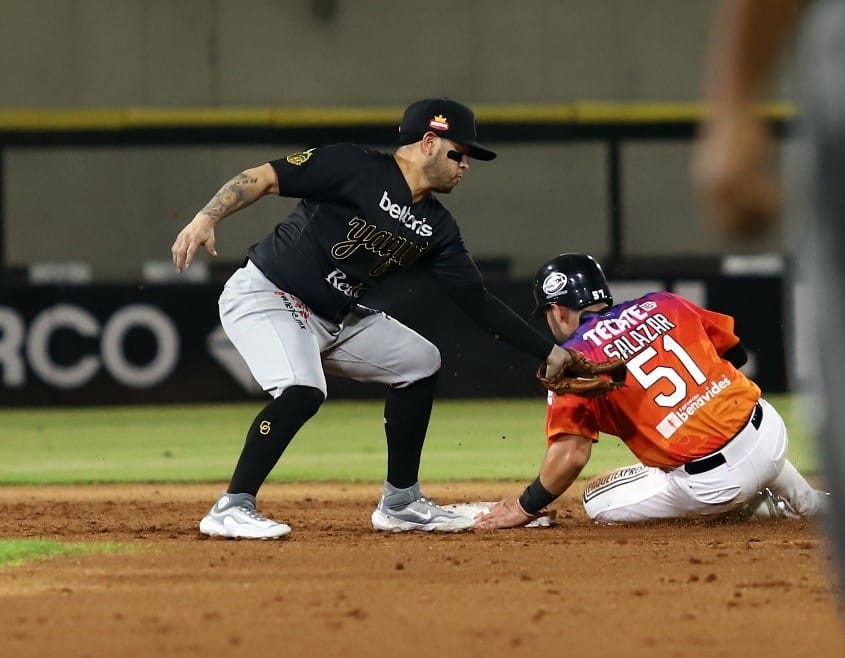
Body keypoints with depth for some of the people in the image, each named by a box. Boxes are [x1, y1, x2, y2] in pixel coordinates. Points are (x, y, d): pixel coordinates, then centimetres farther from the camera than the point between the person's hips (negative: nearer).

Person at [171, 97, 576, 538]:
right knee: (302, 391, -31)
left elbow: (476, 301, 8)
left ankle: (400, 503, 18)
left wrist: (548, 352, 5)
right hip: (266, 297, -9)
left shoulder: (436, 227, 5)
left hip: (337, 317, 9)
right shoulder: (355, 168, -17)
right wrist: (207, 218, -35)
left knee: (419, 361, 12)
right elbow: (264, 178, -20)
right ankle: (231, 510, -22)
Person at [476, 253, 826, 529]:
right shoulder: (663, 304, 11)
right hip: (771, 431, 7)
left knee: (598, 501, 10)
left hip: (712, 482, -7)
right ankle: (806, 502, 31)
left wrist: (525, 508, 2)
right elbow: (735, 352, 19)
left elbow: (571, 454, -11)